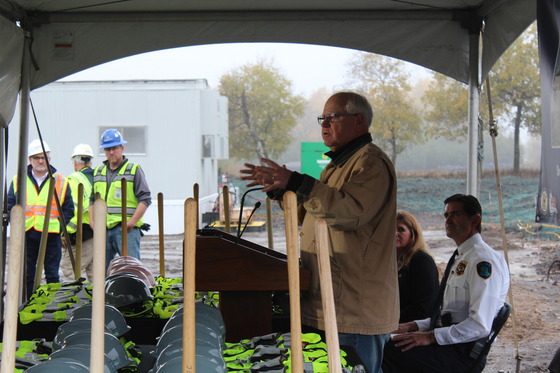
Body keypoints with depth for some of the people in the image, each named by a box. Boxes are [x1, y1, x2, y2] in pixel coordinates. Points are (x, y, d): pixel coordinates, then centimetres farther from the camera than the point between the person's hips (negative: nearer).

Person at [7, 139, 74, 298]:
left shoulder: (60, 182, 6)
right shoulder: (18, 181, 8)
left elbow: (68, 209, 7)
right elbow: (10, 206, 8)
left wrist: (60, 228, -6)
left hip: (51, 235, -1)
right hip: (26, 235, 1)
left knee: (52, 275, 4)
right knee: (26, 275, 6)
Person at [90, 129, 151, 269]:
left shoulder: (134, 170, 2)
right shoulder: (98, 172, 18)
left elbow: (145, 199, -4)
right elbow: (93, 200, 25)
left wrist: (132, 221, -14)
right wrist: (92, 220, 9)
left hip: (126, 228, -5)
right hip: (102, 228, 5)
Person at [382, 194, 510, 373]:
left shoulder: (484, 260, -13)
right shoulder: (461, 258, 20)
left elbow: (480, 325, -21)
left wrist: (431, 337, -21)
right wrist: (414, 326, 11)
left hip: (464, 354, -9)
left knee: (390, 349, -23)